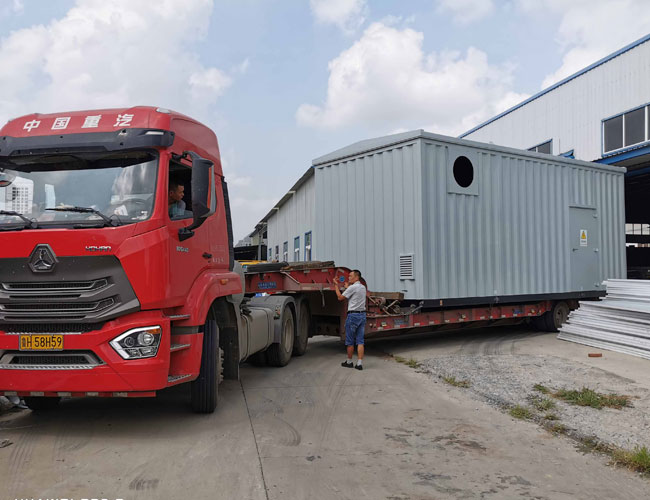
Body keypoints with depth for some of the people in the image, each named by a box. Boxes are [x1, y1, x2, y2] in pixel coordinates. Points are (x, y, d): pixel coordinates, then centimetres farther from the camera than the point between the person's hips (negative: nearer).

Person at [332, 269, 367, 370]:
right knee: (360, 341, 4)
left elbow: (340, 297, -6)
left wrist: (336, 286, 4)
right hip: (362, 314, 7)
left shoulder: (352, 288, -12)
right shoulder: (363, 287, 12)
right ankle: (359, 363, 0)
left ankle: (349, 362, 15)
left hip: (353, 315, -7)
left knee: (350, 341, 6)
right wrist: (347, 287, 34)